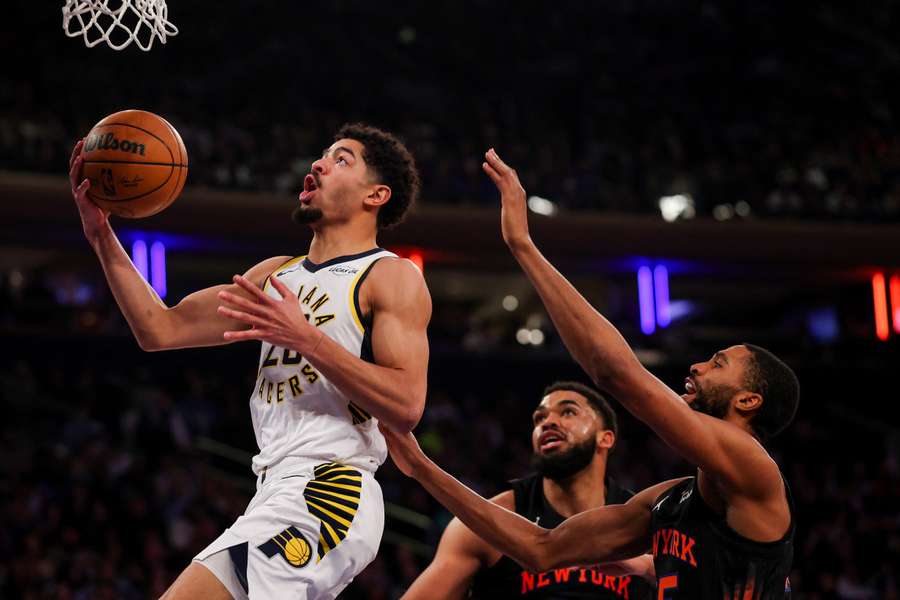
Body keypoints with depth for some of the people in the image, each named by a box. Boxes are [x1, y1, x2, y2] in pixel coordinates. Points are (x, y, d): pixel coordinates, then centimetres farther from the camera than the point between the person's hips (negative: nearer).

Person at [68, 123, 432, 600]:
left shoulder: (392, 277, -2)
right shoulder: (275, 276, 21)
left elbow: (406, 407, -14)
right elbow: (160, 330, 16)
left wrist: (308, 339, -20)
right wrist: (102, 236, 8)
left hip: (328, 494, -9)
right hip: (278, 494, 9)